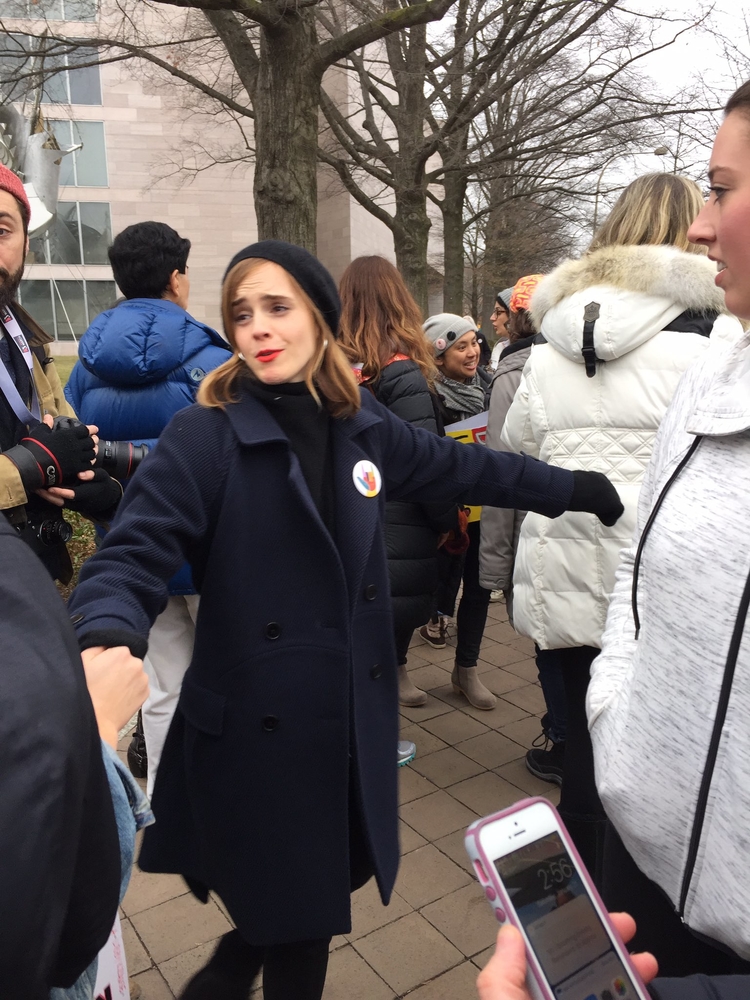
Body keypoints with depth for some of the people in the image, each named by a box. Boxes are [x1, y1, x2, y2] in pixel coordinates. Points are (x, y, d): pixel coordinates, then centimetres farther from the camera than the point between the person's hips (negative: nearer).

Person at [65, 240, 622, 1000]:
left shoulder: (360, 423, 2)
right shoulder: (203, 436, -14)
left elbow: (461, 467, 13)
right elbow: (132, 554, -20)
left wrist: (577, 489, 20)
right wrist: (110, 637, -42)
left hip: (353, 712, 5)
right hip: (255, 720, -5)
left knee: (328, 883, 21)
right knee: (291, 909, 10)